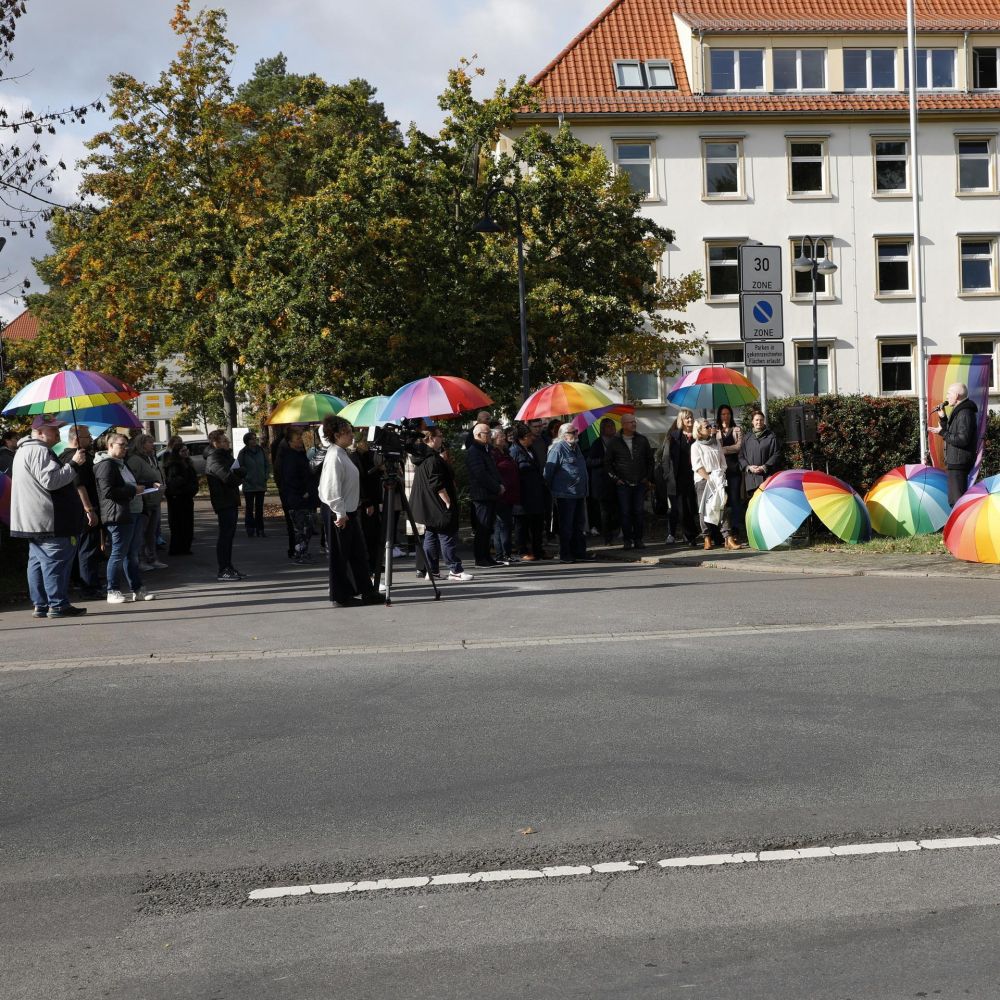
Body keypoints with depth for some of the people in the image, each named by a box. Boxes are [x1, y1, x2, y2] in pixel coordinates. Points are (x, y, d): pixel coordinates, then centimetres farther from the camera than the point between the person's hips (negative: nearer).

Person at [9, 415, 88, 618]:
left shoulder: (24, 451, 21)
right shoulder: (39, 451, -15)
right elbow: (50, 480, -23)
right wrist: (74, 464, -19)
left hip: (32, 522, 11)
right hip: (48, 521, -11)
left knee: (37, 561, 12)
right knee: (56, 561, -8)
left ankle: (40, 605, 14)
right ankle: (58, 605, -8)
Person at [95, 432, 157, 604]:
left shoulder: (122, 463, 20)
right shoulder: (106, 464, -12)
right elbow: (107, 491, -21)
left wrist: (140, 488, 12)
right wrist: (133, 490, -17)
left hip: (133, 512, 10)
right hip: (118, 515, -10)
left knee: (133, 553, 12)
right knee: (119, 553, -5)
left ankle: (136, 589, 17)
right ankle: (113, 591, 2)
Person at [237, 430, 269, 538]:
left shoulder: (261, 451, 3)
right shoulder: (243, 453, -6)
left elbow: (267, 465, 11)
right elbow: (239, 467, -3)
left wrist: (266, 476, 0)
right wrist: (246, 477, -10)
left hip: (261, 485, 3)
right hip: (249, 486, -3)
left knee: (259, 508, 8)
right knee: (250, 508, 1)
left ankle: (260, 530, 13)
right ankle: (250, 530, 5)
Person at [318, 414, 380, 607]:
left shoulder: (343, 453, 14)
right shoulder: (334, 455, -17)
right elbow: (332, 488, -22)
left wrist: (346, 512, 20)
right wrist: (340, 513, -21)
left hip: (348, 511, 10)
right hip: (338, 513, -10)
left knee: (358, 553, 13)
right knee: (339, 555, -1)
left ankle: (366, 592, 19)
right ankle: (340, 597, 7)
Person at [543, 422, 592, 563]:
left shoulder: (575, 447, 15)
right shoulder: (557, 448, -12)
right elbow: (549, 471, -12)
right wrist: (551, 490, -9)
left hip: (579, 493, 8)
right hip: (565, 494, -8)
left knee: (579, 524, 13)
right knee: (566, 525, -2)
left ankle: (579, 551, 21)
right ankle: (565, 554, 4)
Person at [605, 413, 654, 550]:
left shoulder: (642, 440, 6)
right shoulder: (614, 442, 0)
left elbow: (650, 460, 14)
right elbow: (608, 462, 6)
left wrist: (648, 478, 8)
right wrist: (615, 479, -1)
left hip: (640, 483, 2)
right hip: (623, 484, -2)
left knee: (639, 512, 2)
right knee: (625, 513, -1)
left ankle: (638, 539, 9)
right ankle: (627, 540, 5)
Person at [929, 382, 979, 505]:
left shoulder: (964, 414, -17)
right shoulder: (959, 411, 16)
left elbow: (962, 440, -24)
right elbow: (952, 433, 23)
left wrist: (942, 432, -17)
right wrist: (943, 418, 10)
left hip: (959, 462, -11)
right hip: (956, 461, 11)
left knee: (957, 499, -10)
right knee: (954, 500, 18)